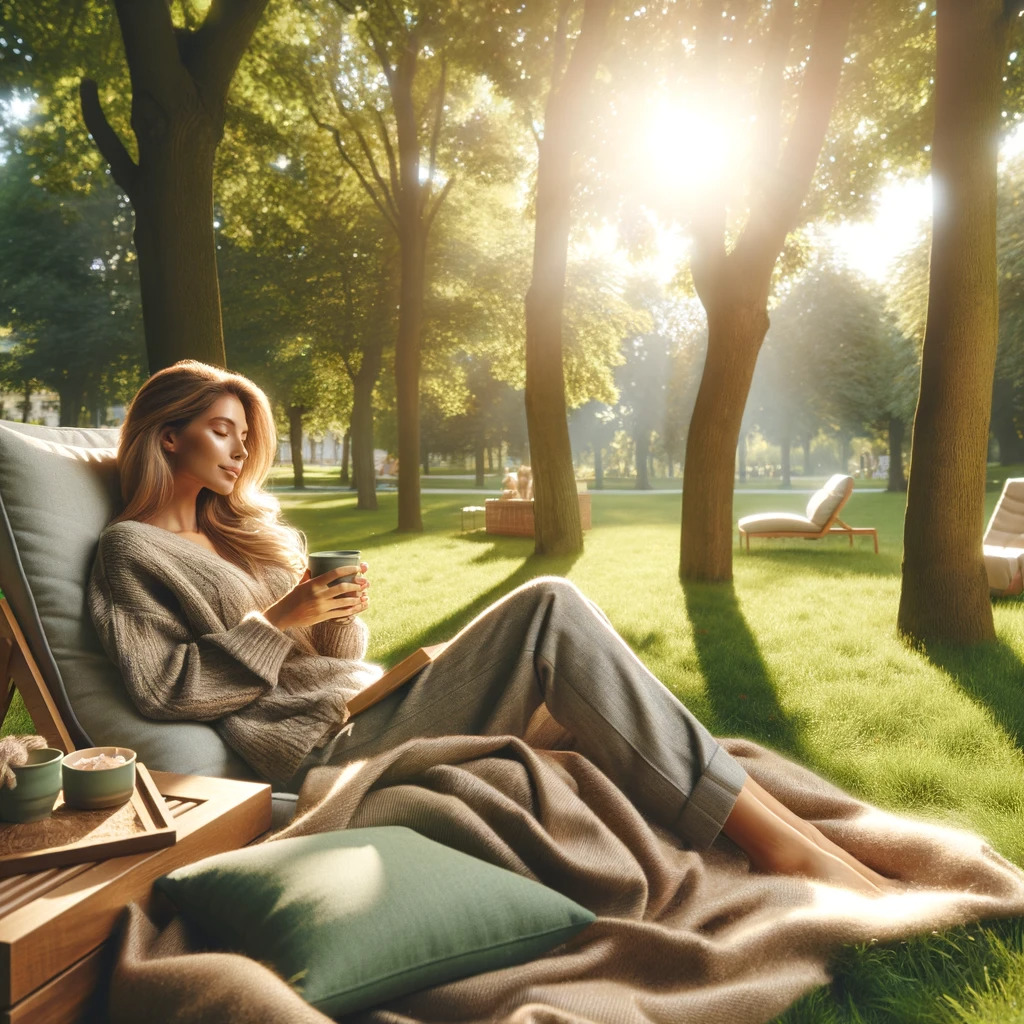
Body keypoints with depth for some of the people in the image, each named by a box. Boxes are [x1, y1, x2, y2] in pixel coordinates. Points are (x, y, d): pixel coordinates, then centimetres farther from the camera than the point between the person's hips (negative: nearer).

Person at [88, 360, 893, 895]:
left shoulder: (246, 529, 24)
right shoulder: (130, 550, 4)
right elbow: (165, 688, -9)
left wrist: (341, 615, -1)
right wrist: (279, 620, -13)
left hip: (367, 706, 8)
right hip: (325, 747, -8)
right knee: (550, 609, -23)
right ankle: (772, 840, -22)